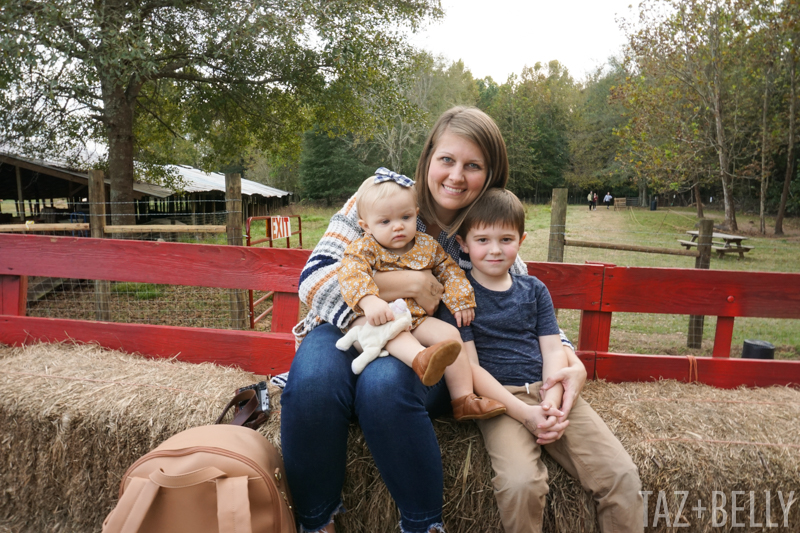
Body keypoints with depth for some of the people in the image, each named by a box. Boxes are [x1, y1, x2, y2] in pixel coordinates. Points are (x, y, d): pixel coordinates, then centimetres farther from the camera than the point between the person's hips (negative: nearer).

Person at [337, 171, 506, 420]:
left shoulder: (428, 245, 7)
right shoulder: (364, 248, -5)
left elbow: (450, 271, 17)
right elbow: (351, 273, -23)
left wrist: (461, 302, 5)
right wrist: (368, 300, -42)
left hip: (417, 319, 4)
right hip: (376, 318, -4)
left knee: (449, 333, -14)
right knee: (390, 328, -36)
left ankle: (464, 401, -11)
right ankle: (421, 358, -63)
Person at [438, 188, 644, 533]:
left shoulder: (535, 289, 15)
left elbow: (553, 351, 9)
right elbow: (470, 367, -6)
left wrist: (552, 401, -11)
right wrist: (525, 413, -15)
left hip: (549, 393, 4)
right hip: (499, 399, -4)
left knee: (623, 475, -11)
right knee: (520, 484, -28)